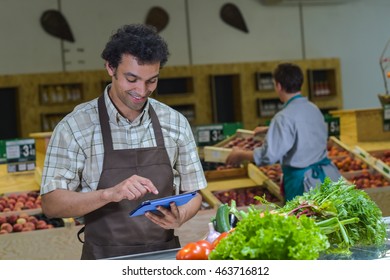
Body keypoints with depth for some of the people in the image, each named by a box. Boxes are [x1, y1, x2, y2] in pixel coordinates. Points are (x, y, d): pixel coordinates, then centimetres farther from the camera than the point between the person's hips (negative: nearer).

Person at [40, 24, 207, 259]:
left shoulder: (175, 123, 5)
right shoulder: (75, 126, -5)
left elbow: (192, 193, 12)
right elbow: (52, 204, -8)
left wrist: (179, 217, -10)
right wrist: (110, 194, -24)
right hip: (106, 261, -4)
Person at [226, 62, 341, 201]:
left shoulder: (284, 117, -16)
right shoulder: (313, 109, 9)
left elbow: (269, 155, -18)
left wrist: (240, 155, -3)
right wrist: (269, 130, 39)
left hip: (303, 182, -7)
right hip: (328, 175, 7)